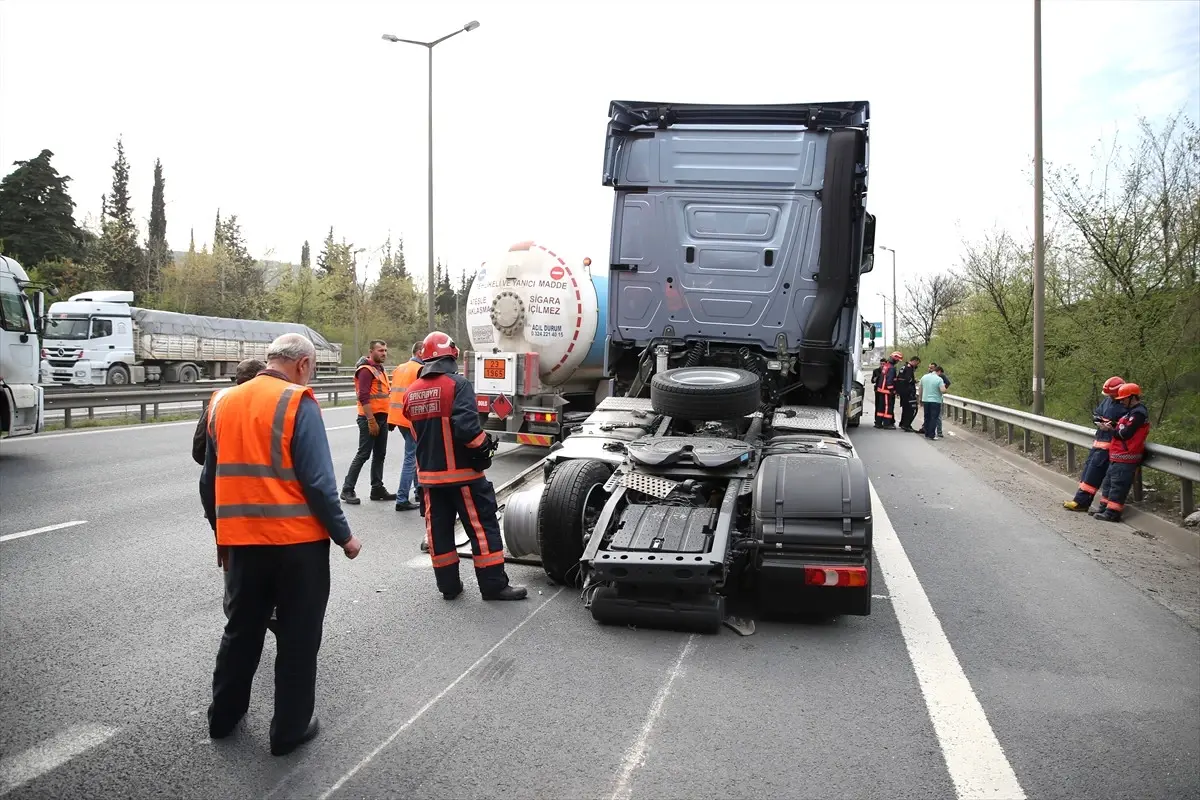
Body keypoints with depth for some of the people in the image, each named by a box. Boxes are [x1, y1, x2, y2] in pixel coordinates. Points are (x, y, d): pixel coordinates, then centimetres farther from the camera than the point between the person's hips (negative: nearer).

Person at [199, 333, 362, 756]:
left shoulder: (224, 403, 7)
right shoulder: (298, 403, -12)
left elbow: (210, 480, 14)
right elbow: (317, 481, -16)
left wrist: (222, 534, 25)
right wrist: (343, 534, -6)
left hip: (242, 541, 6)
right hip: (298, 541, -6)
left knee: (241, 629, 22)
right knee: (298, 637, 8)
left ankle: (224, 716, 35)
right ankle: (290, 729, 17)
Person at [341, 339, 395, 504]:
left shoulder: (380, 369, 17)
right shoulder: (366, 370, -12)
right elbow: (363, 397, -20)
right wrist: (371, 421, -23)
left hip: (382, 417, 9)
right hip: (370, 418, -9)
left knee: (379, 455, 11)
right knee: (363, 454, -7)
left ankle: (377, 489, 18)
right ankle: (347, 490, -1)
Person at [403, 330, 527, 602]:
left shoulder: (412, 392, 6)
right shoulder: (457, 384, -14)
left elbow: (415, 431, 12)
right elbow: (466, 426, -24)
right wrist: (484, 446, -9)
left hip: (429, 472, 6)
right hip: (461, 471, -6)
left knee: (438, 527, 11)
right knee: (482, 525, 1)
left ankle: (448, 585, 18)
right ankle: (494, 584, 4)